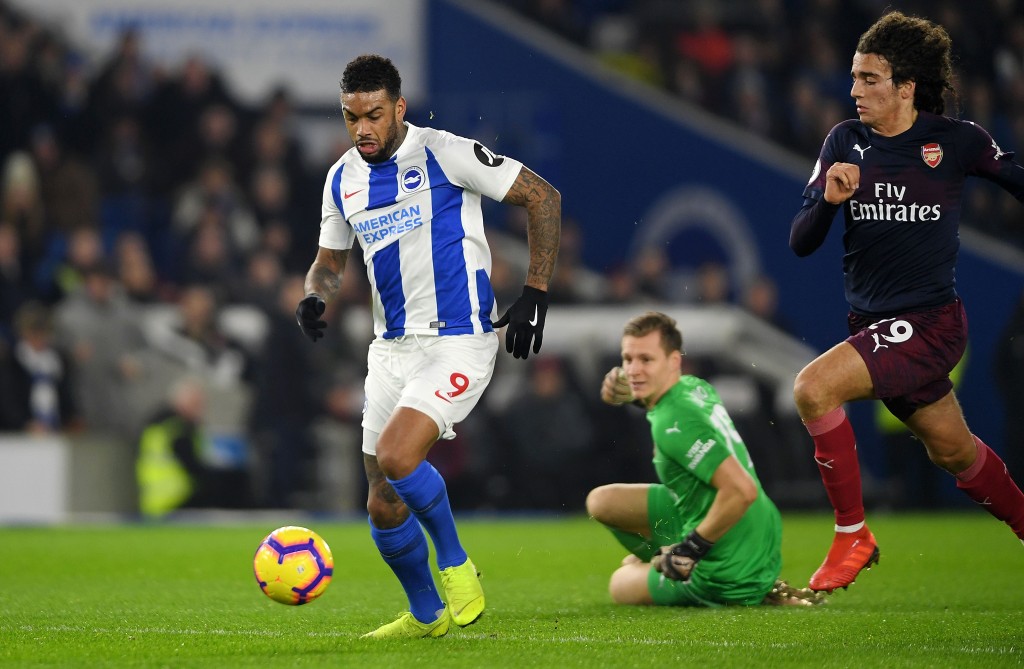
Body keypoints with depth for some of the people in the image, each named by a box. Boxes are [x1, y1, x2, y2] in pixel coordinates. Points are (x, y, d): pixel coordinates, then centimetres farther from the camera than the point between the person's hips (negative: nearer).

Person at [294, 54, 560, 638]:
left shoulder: (446, 154, -11)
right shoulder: (343, 179, 8)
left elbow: (543, 197, -6)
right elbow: (331, 260, 22)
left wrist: (535, 295, -9)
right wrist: (315, 296, -2)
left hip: (459, 343, -6)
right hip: (392, 347, 7)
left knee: (395, 458, -26)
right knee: (384, 508, 5)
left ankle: (455, 563, -2)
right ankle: (426, 614, 28)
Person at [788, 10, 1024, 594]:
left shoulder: (958, 140, -9)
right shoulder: (845, 142, 2)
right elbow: (800, 243, -1)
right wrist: (828, 200, -20)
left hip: (930, 321, -5)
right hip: (873, 323, 5)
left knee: (814, 388, -24)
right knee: (954, 453, 18)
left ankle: (854, 535, -11)